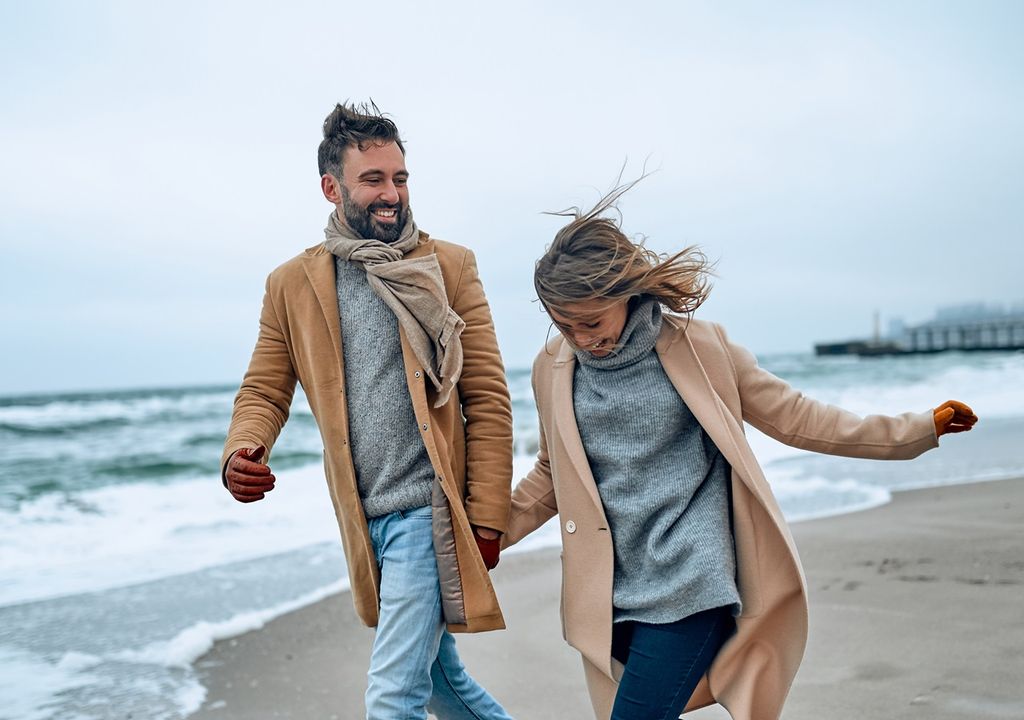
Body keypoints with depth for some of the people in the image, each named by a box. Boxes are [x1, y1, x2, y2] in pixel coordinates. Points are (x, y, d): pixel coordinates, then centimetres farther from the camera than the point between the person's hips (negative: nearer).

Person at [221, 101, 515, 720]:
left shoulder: (448, 267, -2)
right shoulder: (292, 284, 6)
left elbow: (488, 398, -4)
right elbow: (265, 390, 8)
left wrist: (487, 516, -8)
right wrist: (242, 454, -15)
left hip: (428, 511, -4)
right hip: (365, 522, 4)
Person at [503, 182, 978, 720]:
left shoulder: (699, 347, -3)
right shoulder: (553, 370, 5)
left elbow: (790, 417, 4)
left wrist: (920, 429, 4)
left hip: (691, 591, -4)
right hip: (613, 598, 4)